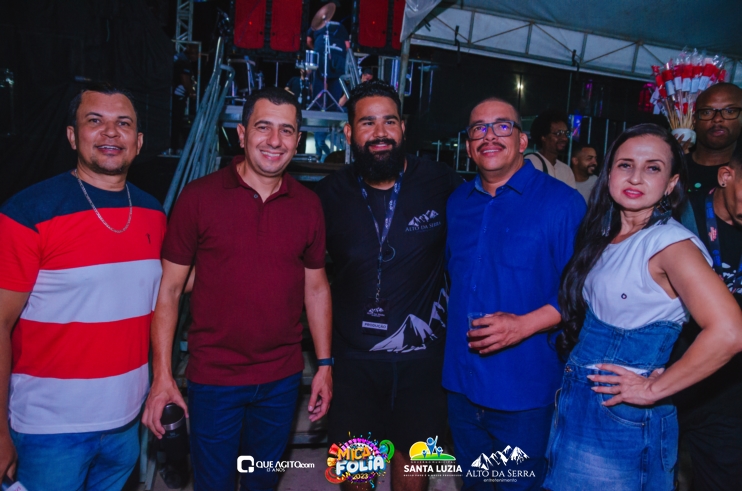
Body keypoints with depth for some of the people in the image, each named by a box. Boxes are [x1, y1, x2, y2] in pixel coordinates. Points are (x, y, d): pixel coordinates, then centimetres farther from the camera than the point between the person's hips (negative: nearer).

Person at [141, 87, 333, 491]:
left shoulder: (308, 205, 0)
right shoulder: (199, 197, -10)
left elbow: (316, 287, 7)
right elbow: (169, 288, -6)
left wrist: (325, 363, 5)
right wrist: (162, 375, -9)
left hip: (283, 379, 3)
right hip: (214, 379, -3)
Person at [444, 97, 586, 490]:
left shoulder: (562, 203, -11)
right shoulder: (458, 202, 7)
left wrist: (525, 324, -22)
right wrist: (454, 322, 8)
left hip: (524, 389, -5)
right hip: (461, 382, 5)